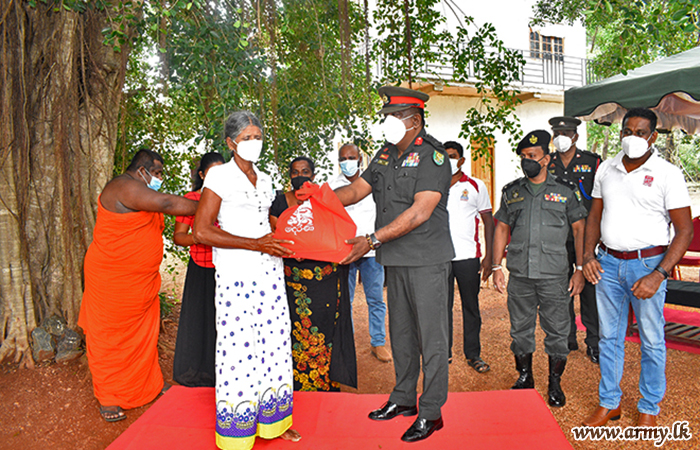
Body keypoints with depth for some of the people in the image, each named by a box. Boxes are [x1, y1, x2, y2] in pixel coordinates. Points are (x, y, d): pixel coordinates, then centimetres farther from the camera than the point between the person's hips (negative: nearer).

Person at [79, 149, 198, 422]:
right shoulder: (124, 187, -18)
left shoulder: (139, 192, 15)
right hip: (112, 279, -9)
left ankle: (148, 382, 29)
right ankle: (107, 395, 19)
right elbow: (166, 204, -27)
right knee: (110, 334, 5)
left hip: (141, 281, 9)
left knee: (144, 331, 15)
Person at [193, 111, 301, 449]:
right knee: (238, 346, -1)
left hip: (270, 271, 7)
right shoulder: (219, 175, -6)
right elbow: (201, 232, -14)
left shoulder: (264, 179, 14)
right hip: (236, 273, -6)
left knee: (273, 341, 10)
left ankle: (272, 421, 27)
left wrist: (281, 244, 8)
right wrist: (256, 244, -17)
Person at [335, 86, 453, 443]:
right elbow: (357, 189, 12)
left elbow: (420, 212, -21)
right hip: (395, 260, 8)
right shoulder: (386, 154, 11)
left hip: (427, 261, -7)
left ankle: (431, 412, 15)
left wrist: (373, 240, -24)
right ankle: (403, 398, 32)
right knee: (400, 332, 16)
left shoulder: (432, 155, -12)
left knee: (431, 336, 2)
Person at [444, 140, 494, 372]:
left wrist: (488, 256, -3)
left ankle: (473, 355, 19)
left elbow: (488, 221, 5)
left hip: (468, 256, -1)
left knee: (471, 306, 7)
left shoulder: (476, 186, 4)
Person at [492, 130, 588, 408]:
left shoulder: (566, 191, 3)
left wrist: (580, 269, -3)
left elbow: (580, 230, 4)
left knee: (557, 331, 5)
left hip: (554, 277, -2)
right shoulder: (511, 192, 9)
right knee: (520, 328, 10)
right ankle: (525, 377, 28)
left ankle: (555, 383, 22)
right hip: (519, 276, 2)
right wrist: (497, 267, 4)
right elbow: (501, 229, 11)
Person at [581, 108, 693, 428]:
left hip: (647, 264, -4)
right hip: (607, 263, 4)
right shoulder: (606, 170, 7)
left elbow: (684, 230, -8)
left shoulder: (667, 174, -6)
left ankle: (649, 408, 27)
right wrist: (589, 254, -1)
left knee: (652, 341, 9)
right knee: (609, 337, 13)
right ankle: (609, 403, 28)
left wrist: (658, 275, -17)